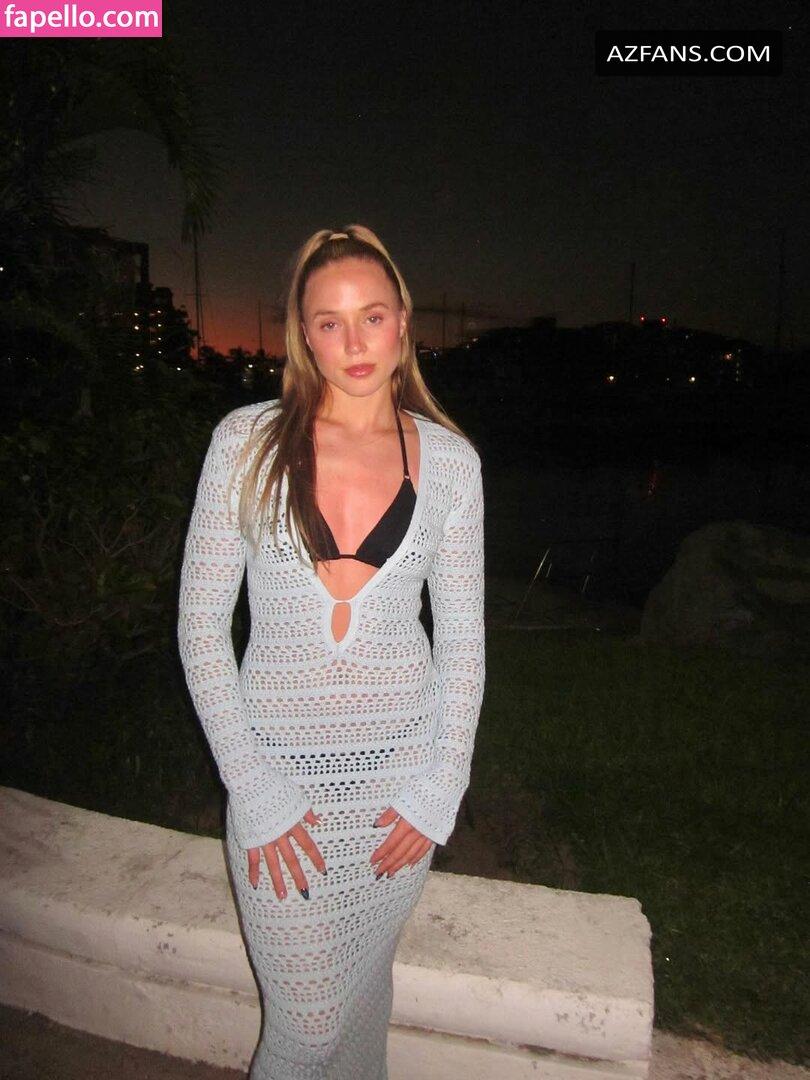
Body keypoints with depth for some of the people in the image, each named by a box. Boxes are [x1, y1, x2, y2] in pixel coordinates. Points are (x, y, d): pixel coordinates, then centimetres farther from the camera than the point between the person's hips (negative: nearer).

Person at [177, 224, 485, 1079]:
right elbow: (201, 620, -5)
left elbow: (462, 634, 3)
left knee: (363, 988, 20)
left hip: (402, 766, 2)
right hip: (277, 765, -1)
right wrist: (254, 787, -9)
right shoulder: (247, 439, -6)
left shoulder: (449, 458, -1)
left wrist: (440, 789, -1)